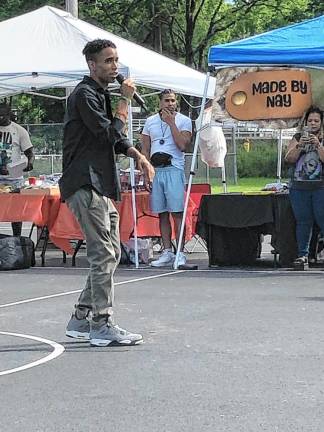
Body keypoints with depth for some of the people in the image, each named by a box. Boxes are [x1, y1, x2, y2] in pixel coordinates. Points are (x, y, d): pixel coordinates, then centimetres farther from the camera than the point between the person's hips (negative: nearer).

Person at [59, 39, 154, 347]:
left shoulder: (101, 94, 21)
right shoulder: (84, 94, -10)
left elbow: (115, 140, 25)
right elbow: (110, 134, -18)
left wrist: (138, 156, 9)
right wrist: (125, 100, -9)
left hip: (102, 186, 10)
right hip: (85, 185, -10)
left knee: (110, 254, 11)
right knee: (103, 254, -12)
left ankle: (81, 319, 17)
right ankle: (102, 326, -10)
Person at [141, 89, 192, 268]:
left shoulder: (184, 121, 3)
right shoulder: (150, 121, 14)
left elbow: (182, 145, -11)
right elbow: (145, 150, 14)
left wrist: (171, 123, -10)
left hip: (174, 169, -4)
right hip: (155, 170, 4)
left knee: (177, 213, -8)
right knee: (162, 214, 5)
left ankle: (180, 254, -7)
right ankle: (167, 253, 9)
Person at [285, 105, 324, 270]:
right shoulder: (298, 138, 12)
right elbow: (289, 159, 1)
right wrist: (300, 145, -12)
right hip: (299, 187, 2)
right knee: (303, 221, 4)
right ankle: (302, 255, 9)